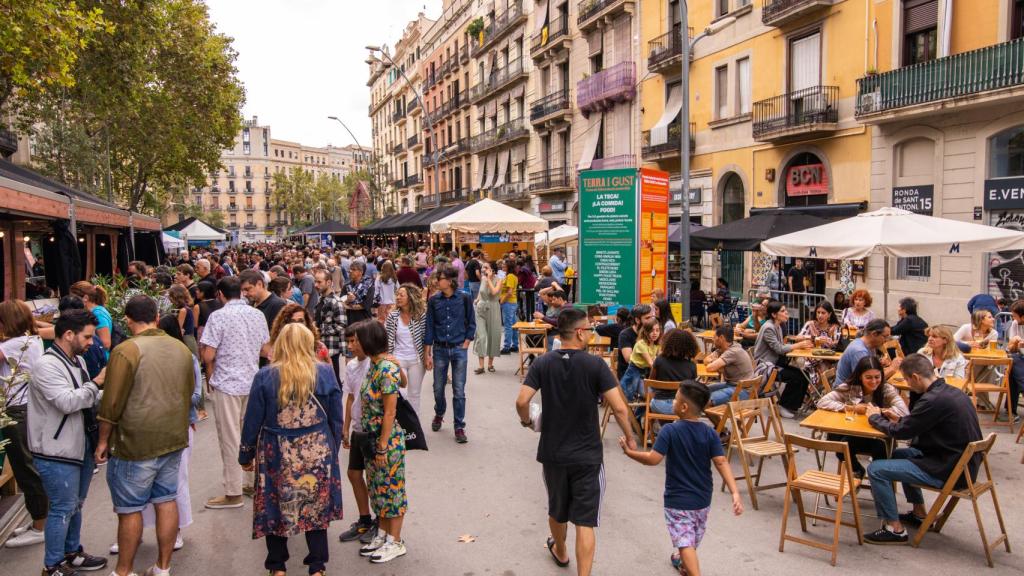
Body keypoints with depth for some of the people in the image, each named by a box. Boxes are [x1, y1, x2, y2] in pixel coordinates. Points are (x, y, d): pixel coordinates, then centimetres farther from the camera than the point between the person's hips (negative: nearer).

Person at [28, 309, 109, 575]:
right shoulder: (46, 365, -18)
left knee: (75, 505, 20)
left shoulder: (77, 361, 10)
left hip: (81, 446, 9)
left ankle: (72, 553, 35)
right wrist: (97, 382, -19)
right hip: (57, 452, -9)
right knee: (63, 509, 1)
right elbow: (67, 402, -27)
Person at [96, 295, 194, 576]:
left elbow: (112, 404, -13)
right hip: (173, 439, 5)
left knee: (130, 509, 7)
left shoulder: (126, 351, -14)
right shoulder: (182, 348, 4)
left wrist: (103, 441, 0)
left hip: (136, 444, -5)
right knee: (167, 500, 13)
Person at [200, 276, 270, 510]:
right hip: (252, 382, 5)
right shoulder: (258, 315, 5)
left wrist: (211, 377, 5)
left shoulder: (218, 316, -12)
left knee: (230, 439, 1)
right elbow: (264, 351, 10)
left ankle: (233, 493, 8)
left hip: (227, 385, -5)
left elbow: (208, 356, -14)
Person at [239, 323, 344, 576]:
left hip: (278, 455, 0)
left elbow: (252, 420, -2)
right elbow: (336, 419, 1)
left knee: (276, 507, 16)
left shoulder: (265, 376, -7)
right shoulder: (325, 373, -5)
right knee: (316, 507, 13)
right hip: (317, 454, 1)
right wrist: (333, 451, 13)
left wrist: (246, 455, 10)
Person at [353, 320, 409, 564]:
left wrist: (383, 447, -18)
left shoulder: (387, 370, -23)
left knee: (391, 488, 5)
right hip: (371, 438, 9)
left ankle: (395, 542, 20)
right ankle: (382, 535, 34)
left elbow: (389, 413, -21)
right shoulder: (375, 364, 3)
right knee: (378, 487, 19)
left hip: (388, 440, -9)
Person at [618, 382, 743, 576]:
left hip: (678, 500, -6)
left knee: (685, 543, -2)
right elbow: (721, 463, -15)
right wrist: (735, 492, -16)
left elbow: (653, 459, -23)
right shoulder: (710, 433, -8)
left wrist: (629, 452, -11)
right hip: (703, 498, 6)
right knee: (693, 539, 27)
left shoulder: (670, 431, -20)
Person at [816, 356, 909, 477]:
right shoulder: (849, 388, -9)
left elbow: (904, 412, -24)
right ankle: (857, 471, 8)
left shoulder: (887, 390, -10)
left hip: (879, 437, -1)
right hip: (853, 434, 1)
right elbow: (822, 402, -15)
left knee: (880, 447, -32)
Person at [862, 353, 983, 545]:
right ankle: (919, 513, 33)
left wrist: (875, 417, 0)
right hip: (961, 462, 10)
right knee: (898, 454, 28)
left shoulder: (933, 400, -25)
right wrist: (900, 419, 11)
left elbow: (900, 432, -17)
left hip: (949, 471, -10)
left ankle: (895, 529, 0)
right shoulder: (952, 392, 5)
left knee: (875, 469, -10)